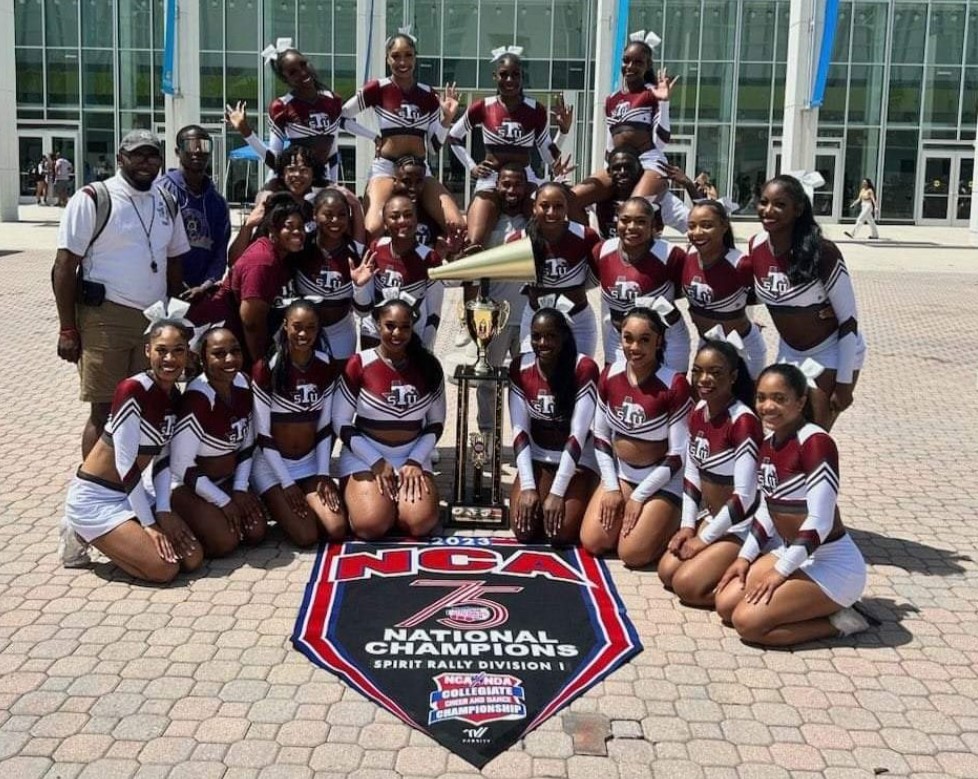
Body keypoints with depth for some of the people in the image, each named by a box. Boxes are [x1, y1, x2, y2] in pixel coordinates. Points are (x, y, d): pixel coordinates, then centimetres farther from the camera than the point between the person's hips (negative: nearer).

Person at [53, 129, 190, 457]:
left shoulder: (167, 203, 12)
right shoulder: (92, 199, -6)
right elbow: (65, 266, -8)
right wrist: (67, 330, -11)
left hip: (154, 320, 5)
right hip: (105, 318, -5)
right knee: (105, 411, -1)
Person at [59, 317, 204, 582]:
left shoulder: (175, 396, 2)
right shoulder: (132, 390, -23)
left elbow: (163, 458, 6)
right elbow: (126, 463, -22)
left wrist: (163, 511, -6)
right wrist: (149, 524, -17)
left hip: (132, 493, 8)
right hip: (94, 498, -8)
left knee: (192, 558, -4)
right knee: (165, 568, -17)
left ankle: (102, 535, 13)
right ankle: (82, 535, 4)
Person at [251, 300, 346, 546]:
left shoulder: (326, 366, -2)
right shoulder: (266, 369, -16)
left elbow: (325, 425, 3)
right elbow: (262, 435, -13)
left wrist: (323, 473, -5)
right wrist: (287, 483, -15)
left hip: (311, 462, 4)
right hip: (272, 465, -4)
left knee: (337, 530, -14)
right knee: (307, 536, -18)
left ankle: (285, 506, 16)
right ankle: (276, 505, 14)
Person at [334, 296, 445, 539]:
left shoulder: (429, 366, -1)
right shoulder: (359, 364, -8)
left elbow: (436, 423, 6)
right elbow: (341, 424, -6)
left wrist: (415, 461, -8)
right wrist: (376, 462, -13)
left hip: (412, 456, 2)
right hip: (365, 456, -2)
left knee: (420, 523, -22)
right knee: (370, 526, -24)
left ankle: (396, 500, 12)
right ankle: (356, 494, 10)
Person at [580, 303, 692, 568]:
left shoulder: (674, 384, -21)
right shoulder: (609, 376, -5)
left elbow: (678, 455, -17)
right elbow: (600, 436, 5)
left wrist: (638, 496, -14)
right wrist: (611, 487, -3)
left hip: (662, 481, -5)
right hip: (621, 473, 5)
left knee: (632, 554, -15)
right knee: (592, 543, -7)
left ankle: (672, 521, 13)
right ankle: (628, 515, 21)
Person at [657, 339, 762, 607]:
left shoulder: (743, 421, -25)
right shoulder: (698, 412, 1)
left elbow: (744, 495, -24)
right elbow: (692, 473, 10)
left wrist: (704, 539, -15)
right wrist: (688, 525, 2)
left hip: (743, 525, -8)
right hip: (711, 517, 8)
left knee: (686, 585, -16)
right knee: (667, 572, -1)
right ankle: (730, 568, 15)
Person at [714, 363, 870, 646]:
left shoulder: (816, 443, -22)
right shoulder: (768, 444, 5)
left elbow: (819, 522, -24)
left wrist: (781, 571, -18)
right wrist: (745, 556, 7)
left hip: (831, 563, -9)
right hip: (789, 552, 9)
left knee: (747, 621, -18)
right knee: (725, 604, 0)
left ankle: (836, 622, -1)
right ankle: (808, 606, 13)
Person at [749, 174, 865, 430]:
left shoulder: (823, 252, -25)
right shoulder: (756, 246, -8)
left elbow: (849, 319, -19)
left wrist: (844, 384, -18)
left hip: (831, 354, -6)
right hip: (789, 353, 6)